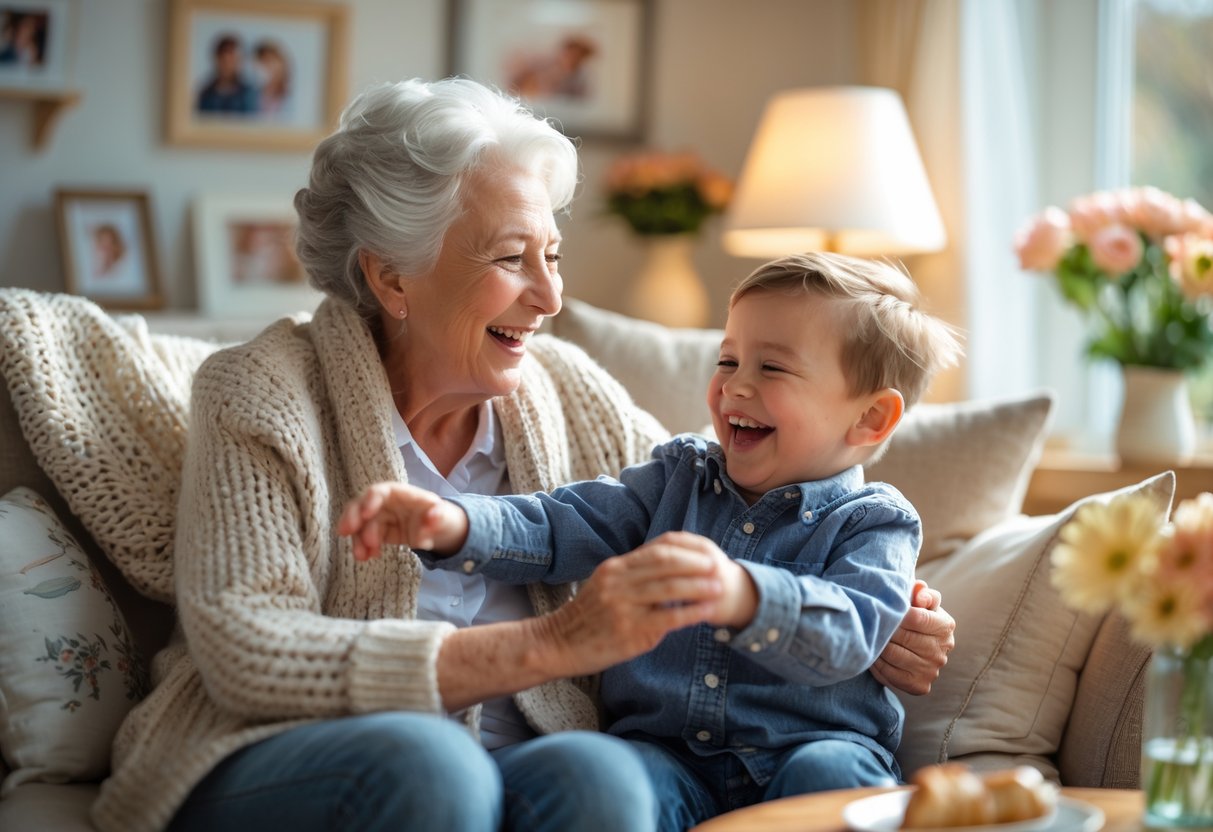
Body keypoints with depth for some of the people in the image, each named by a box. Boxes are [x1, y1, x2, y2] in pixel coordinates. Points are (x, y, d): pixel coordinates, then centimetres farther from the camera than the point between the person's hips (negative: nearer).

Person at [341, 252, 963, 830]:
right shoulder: (679, 476, 16)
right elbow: (563, 528, 7)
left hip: (807, 744, -1)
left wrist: (741, 597, -42)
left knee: (828, 772, -33)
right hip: (668, 748, 2)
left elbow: (845, 636, -20)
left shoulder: (873, 523, 0)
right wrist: (454, 524, -14)